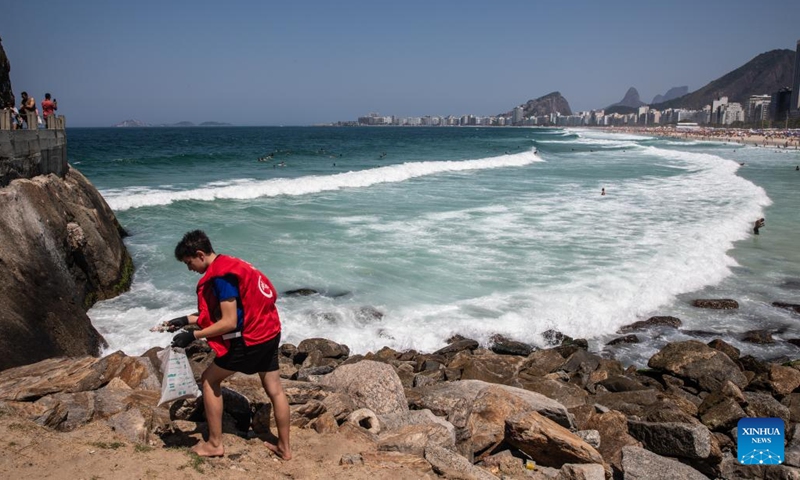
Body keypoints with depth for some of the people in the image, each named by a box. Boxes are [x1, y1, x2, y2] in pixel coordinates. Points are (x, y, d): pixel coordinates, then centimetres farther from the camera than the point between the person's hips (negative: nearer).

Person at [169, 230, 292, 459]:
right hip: (270, 332, 9)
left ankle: (215, 444, 15)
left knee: (210, 380, 9)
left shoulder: (221, 276, -19)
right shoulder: (228, 265, 12)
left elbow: (229, 323, -21)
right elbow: (220, 312, 17)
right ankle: (284, 447, 25)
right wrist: (187, 320, 15)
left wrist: (192, 336, -15)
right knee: (274, 389, 15)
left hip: (250, 339, -9)